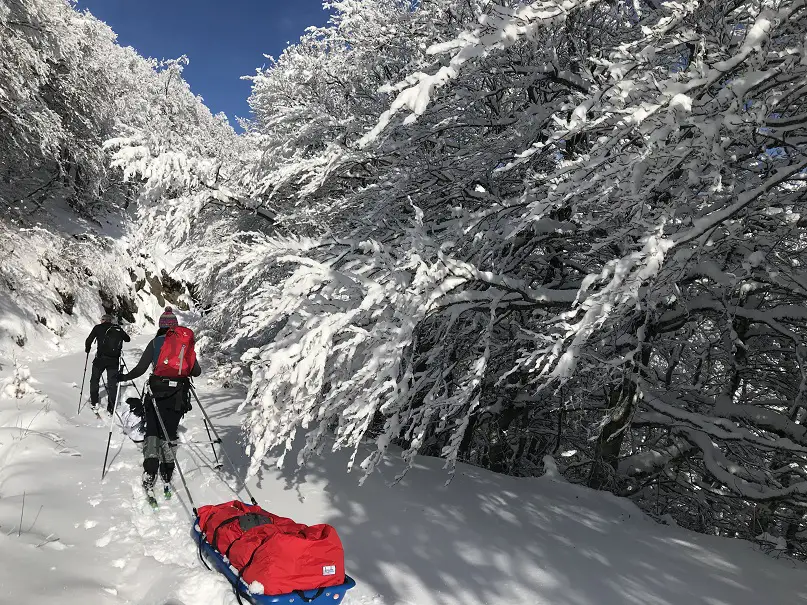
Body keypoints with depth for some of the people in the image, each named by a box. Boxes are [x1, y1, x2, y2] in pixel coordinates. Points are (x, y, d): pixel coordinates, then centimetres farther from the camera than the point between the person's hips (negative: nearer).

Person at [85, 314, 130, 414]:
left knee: (94, 380, 20)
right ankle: (111, 408, 9)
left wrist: (87, 349, 19)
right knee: (112, 383, 8)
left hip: (100, 359, -2)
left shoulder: (98, 328, 1)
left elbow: (89, 340, -1)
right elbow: (127, 339, 18)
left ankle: (94, 404, 24)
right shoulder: (118, 328, 8)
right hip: (114, 360, 2)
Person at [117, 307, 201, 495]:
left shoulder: (155, 343, -3)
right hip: (178, 396, 2)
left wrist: (123, 377, 11)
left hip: (156, 393, -1)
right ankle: (167, 475, 19)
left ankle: (149, 474, -5)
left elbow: (140, 369, -6)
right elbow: (196, 371, 2)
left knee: (152, 432, 8)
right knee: (169, 434, 14)